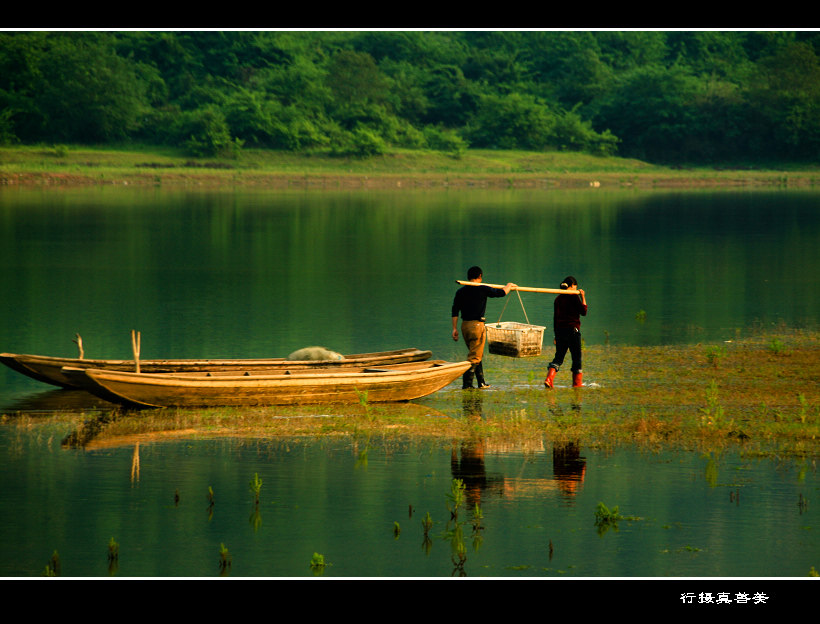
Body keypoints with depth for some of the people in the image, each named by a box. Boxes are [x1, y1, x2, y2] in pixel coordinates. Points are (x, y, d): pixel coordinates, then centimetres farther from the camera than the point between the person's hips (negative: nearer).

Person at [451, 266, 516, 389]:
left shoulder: (460, 292, 7)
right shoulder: (483, 290, -7)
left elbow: (455, 311, 4)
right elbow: (502, 293, 2)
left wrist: (455, 328, 6)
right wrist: (509, 286, 24)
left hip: (465, 325, 6)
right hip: (477, 324, -6)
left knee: (476, 355, 17)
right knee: (474, 356, -2)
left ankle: (481, 382, 23)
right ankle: (466, 382, -9)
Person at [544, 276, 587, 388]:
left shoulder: (558, 299, 10)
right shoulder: (574, 297, -8)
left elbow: (555, 317, 13)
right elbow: (583, 312, -5)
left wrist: (556, 334, 19)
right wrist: (583, 298, 1)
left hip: (560, 330, 5)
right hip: (573, 329, -5)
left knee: (558, 357, 7)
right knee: (576, 357, 8)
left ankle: (549, 378, -13)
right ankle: (577, 382, 13)